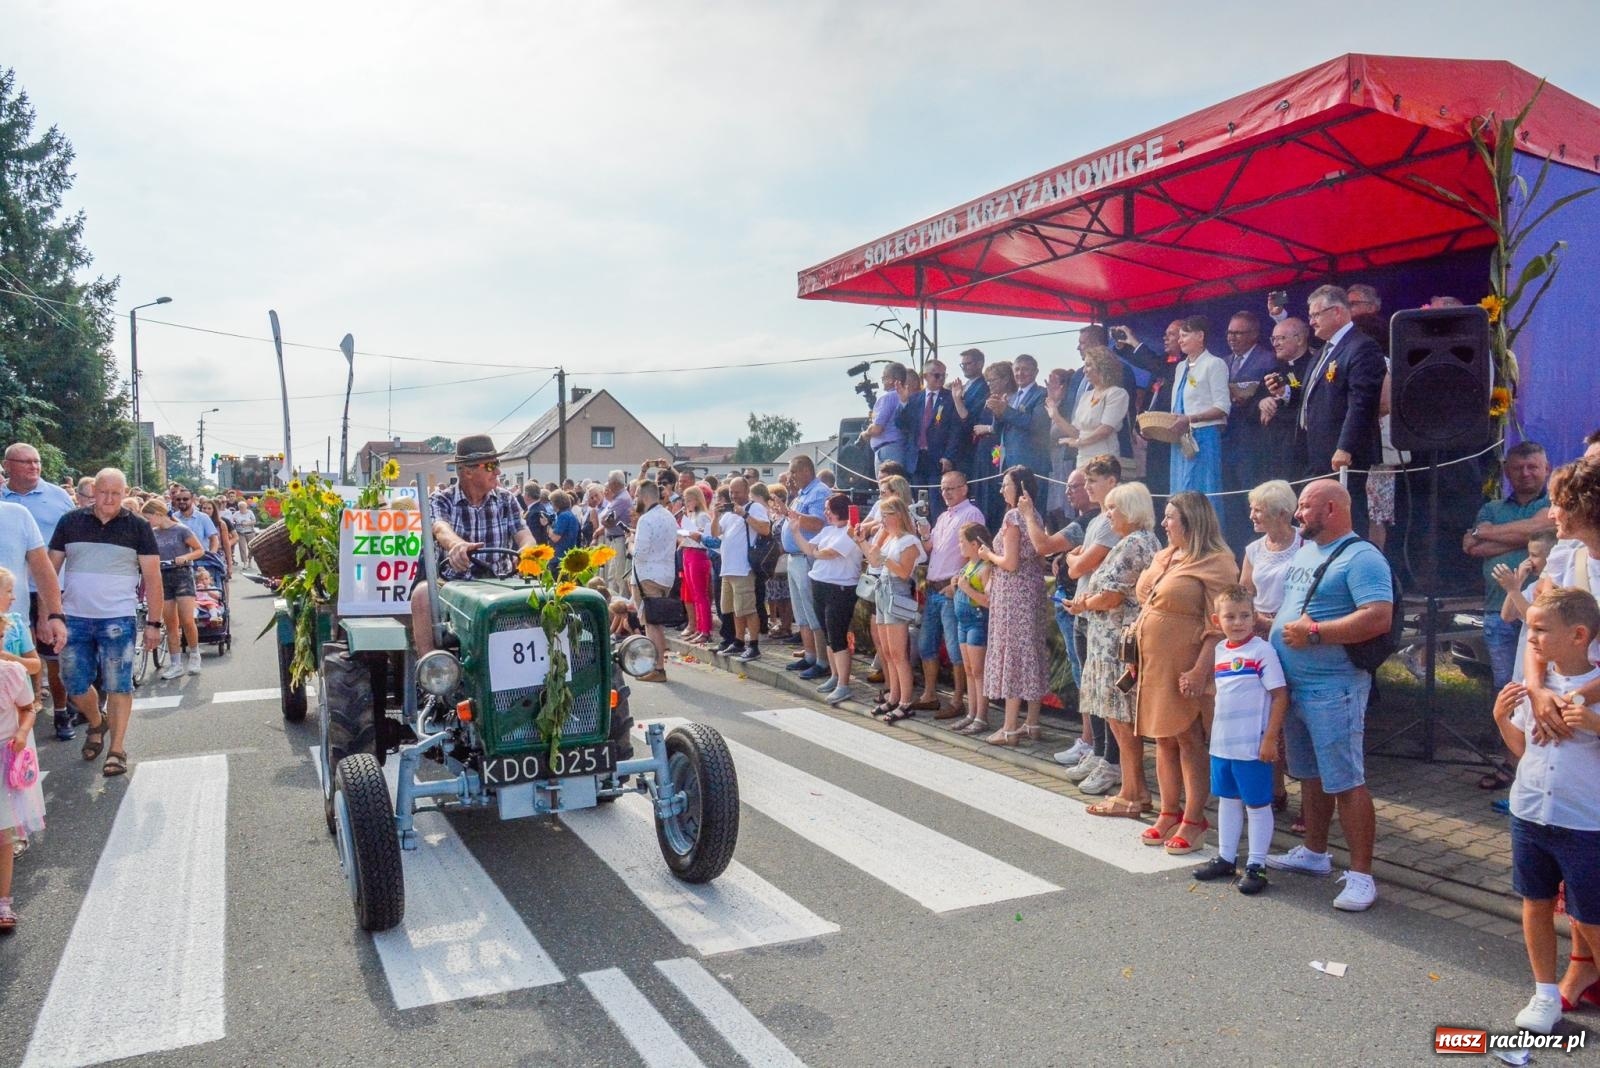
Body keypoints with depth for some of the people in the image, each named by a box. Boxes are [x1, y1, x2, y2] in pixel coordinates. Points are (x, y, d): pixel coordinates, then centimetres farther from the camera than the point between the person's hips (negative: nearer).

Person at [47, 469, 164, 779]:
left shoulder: (138, 527, -1)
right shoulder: (70, 522, 5)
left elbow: (152, 576, -2)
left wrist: (154, 623, -5)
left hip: (118, 619, -3)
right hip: (74, 618, 3)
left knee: (118, 685, -1)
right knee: (75, 685, 8)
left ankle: (117, 749, 7)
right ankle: (97, 724, 36)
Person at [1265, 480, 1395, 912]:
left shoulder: (1361, 557, -14)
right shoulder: (1303, 551, 15)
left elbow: (1379, 617, -25)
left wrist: (1315, 633, -24)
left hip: (1332, 689, -9)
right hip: (1292, 684, 9)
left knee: (1345, 782, -5)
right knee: (1309, 775, 19)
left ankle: (1361, 875, 3)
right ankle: (1314, 852, 33)